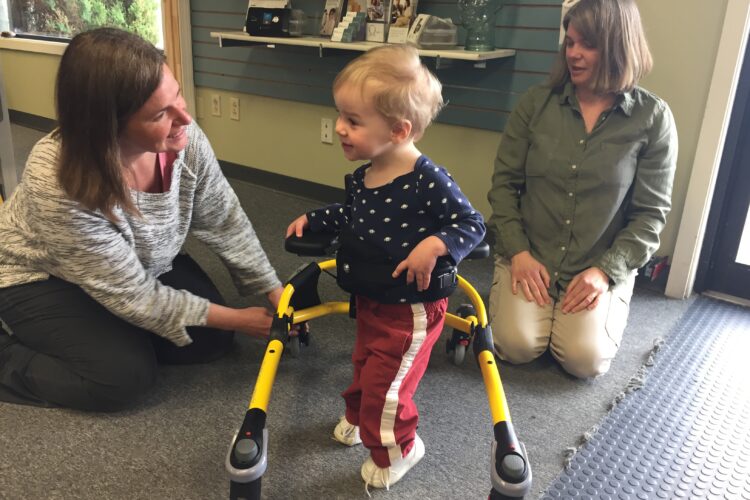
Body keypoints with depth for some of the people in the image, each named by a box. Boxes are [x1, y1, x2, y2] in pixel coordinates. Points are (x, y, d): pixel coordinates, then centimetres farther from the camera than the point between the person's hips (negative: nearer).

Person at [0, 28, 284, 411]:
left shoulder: (183, 138, -26)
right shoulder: (58, 186, -39)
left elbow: (225, 221, -10)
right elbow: (133, 297, -29)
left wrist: (276, 293, -9)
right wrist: (238, 320, -23)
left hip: (142, 264, 6)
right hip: (42, 279, -5)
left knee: (211, 341, -3)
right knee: (127, 377, -20)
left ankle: (104, 330, 15)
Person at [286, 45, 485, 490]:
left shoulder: (429, 181, -28)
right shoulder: (362, 177, -3)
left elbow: (472, 224, -21)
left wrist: (435, 245, -37)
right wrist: (312, 220, 16)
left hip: (411, 308, -8)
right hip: (370, 299, 8)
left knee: (384, 383, 5)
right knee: (365, 363, 28)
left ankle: (396, 449, 32)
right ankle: (359, 418, 56)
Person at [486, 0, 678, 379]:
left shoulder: (653, 118, -4)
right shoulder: (536, 103, -1)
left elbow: (651, 212, -3)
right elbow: (505, 183, 0)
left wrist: (606, 270, -14)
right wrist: (518, 251, -11)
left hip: (601, 267, 0)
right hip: (529, 256, 1)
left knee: (586, 360, -17)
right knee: (517, 346, -19)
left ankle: (605, 309, 17)